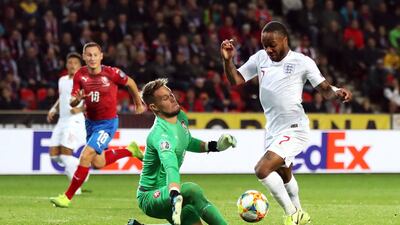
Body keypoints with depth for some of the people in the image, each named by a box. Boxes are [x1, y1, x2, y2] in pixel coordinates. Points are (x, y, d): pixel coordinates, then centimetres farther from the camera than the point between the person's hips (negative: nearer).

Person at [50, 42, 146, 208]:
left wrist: (138, 104, 15)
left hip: (108, 123, -6)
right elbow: (72, 103, -6)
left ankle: (67, 197, -10)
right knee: (98, 163, 17)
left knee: (85, 156, -17)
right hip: (91, 122, 6)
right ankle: (130, 150, 40)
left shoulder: (111, 73, -18)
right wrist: (77, 99, -31)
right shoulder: (80, 75, -8)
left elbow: (130, 83, 2)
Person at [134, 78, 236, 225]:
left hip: (166, 193, 10)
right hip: (150, 197, -10)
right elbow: (171, 167, -45)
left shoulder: (181, 117, 2)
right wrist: (175, 197, -61)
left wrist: (214, 146, 10)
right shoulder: (160, 134, -27)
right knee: (192, 190, -34)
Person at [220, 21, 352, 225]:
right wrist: (227, 60, -12)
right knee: (283, 175, 24)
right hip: (273, 129, 8)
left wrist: (337, 93, -30)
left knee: (262, 170, -21)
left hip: (294, 129, -8)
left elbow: (325, 89, -8)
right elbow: (235, 80, 6)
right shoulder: (260, 58, 4)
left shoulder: (302, 62, -10)